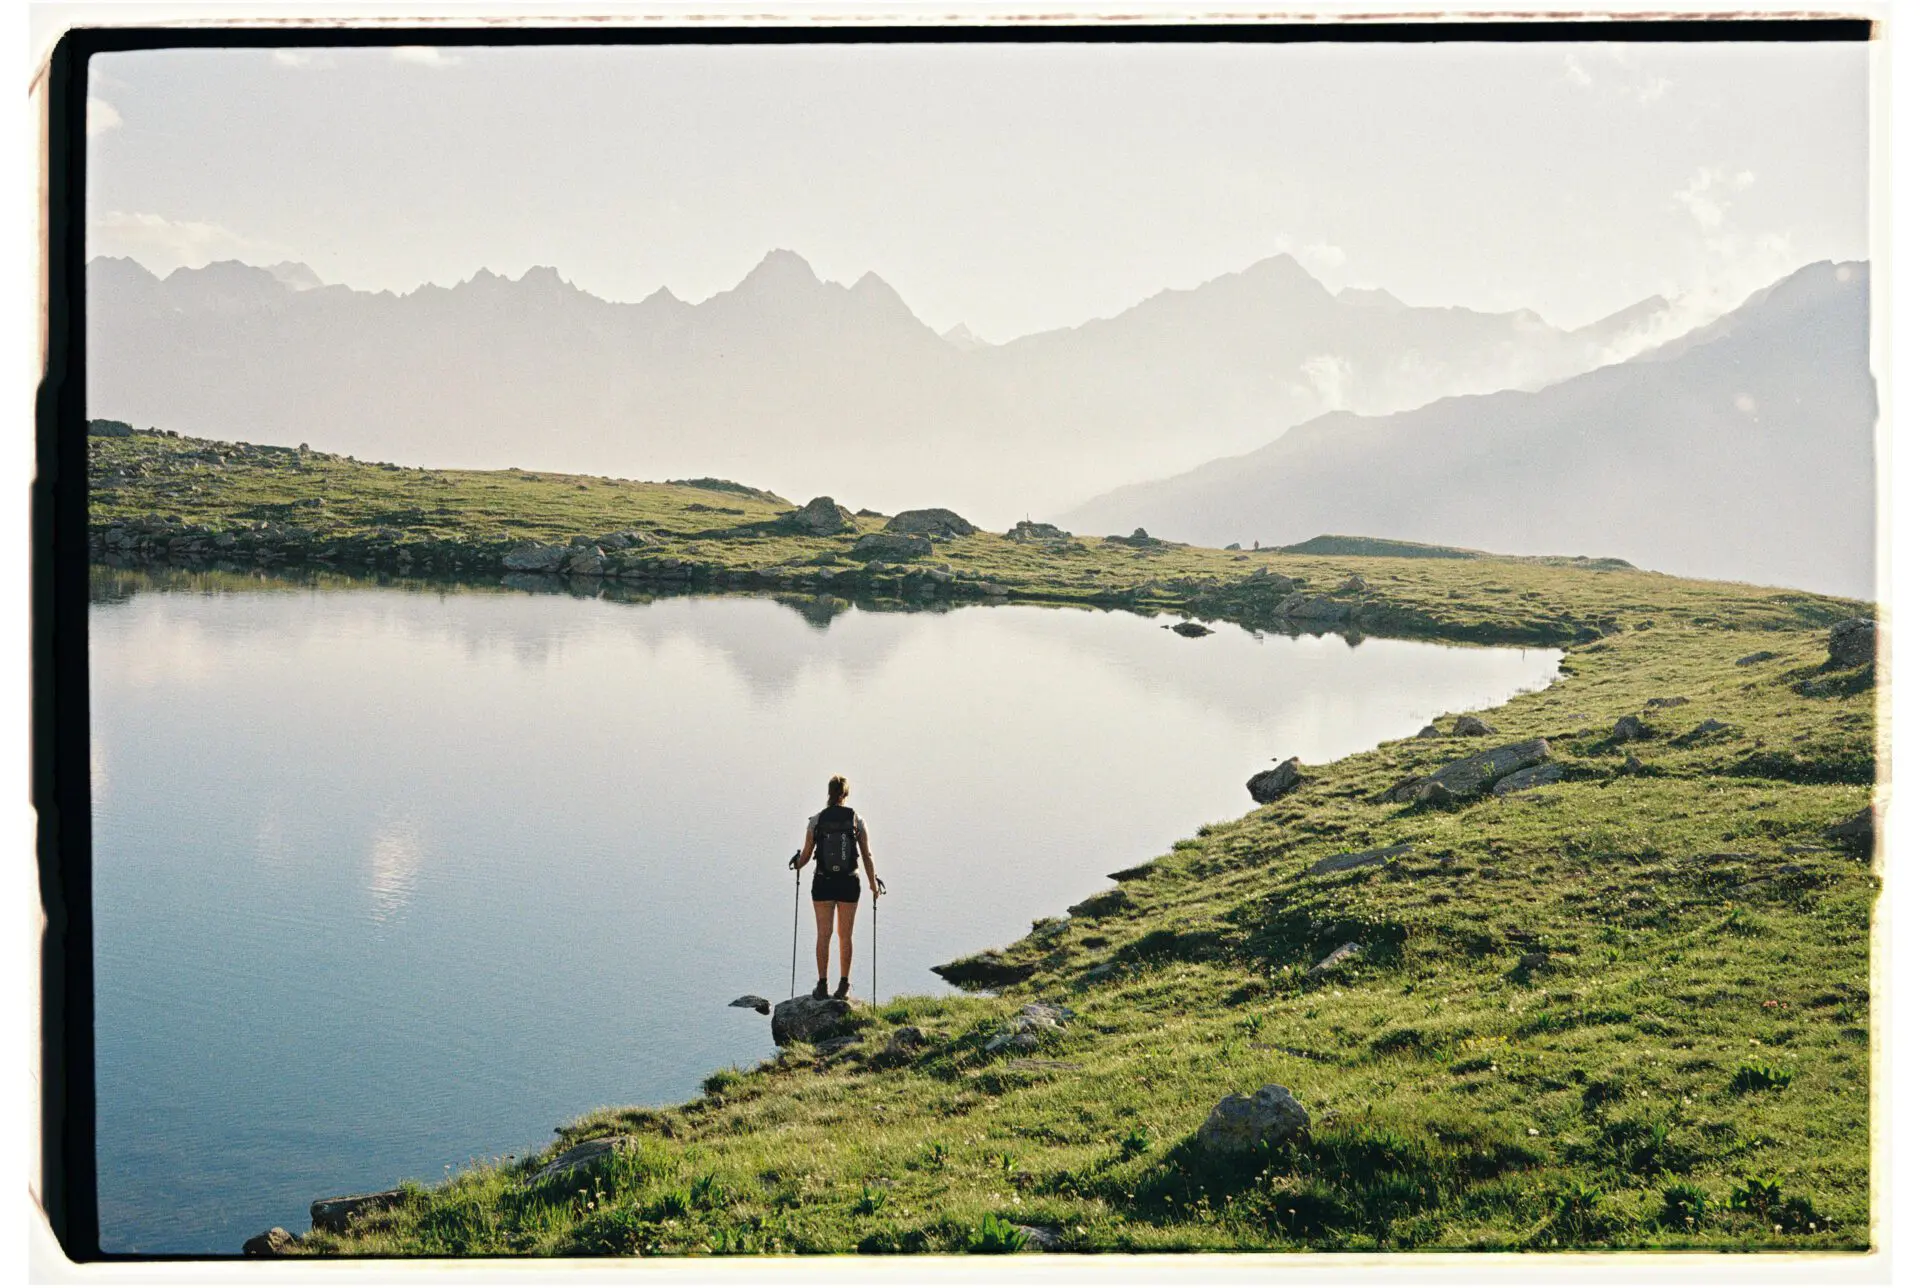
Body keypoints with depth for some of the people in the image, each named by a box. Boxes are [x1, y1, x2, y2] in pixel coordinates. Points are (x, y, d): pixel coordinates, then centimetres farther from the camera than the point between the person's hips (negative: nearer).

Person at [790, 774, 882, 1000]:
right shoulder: (857, 820, -3)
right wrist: (873, 882, 12)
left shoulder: (816, 821, -4)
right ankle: (843, 985, 12)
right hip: (849, 882, 1)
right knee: (846, 936, 10)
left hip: (823, 882, 0)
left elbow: (806, 856, 0)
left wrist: (797, 865, 23)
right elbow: (867, 854, 0)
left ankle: (822, 984, 6)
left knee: (823, 934, 7)